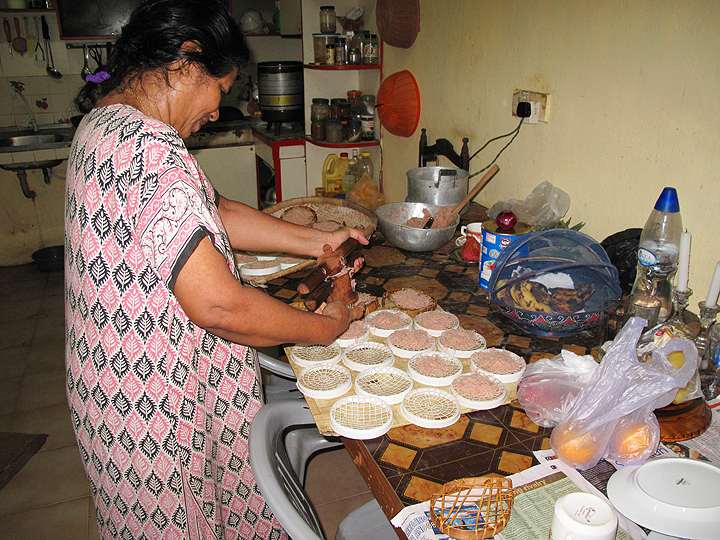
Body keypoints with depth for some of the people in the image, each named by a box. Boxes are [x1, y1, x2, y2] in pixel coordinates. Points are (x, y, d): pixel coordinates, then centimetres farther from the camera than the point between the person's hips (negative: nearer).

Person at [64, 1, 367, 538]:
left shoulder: (106, 125, 5)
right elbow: (219, 305, -31)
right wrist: (327, 326, -16)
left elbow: (211, 211, 9)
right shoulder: (150, 151, -29)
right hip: (155, 406, -9)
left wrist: (315, 241, 7)